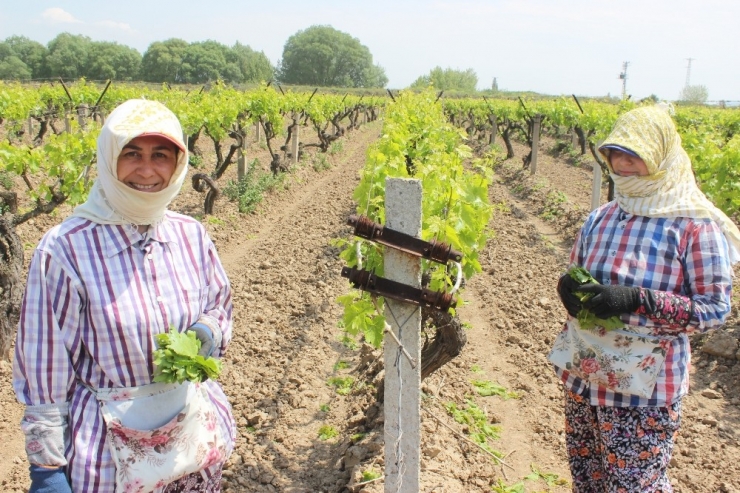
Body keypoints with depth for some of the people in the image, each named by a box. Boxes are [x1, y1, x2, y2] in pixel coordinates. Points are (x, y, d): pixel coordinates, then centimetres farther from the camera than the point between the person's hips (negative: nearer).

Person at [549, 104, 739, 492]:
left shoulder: (696, 226, -11)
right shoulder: (599, 220, 4)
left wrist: (635, 300, -24)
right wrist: (569, 289, -9)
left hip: (643, 391, -5)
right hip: (582, 380, 6)